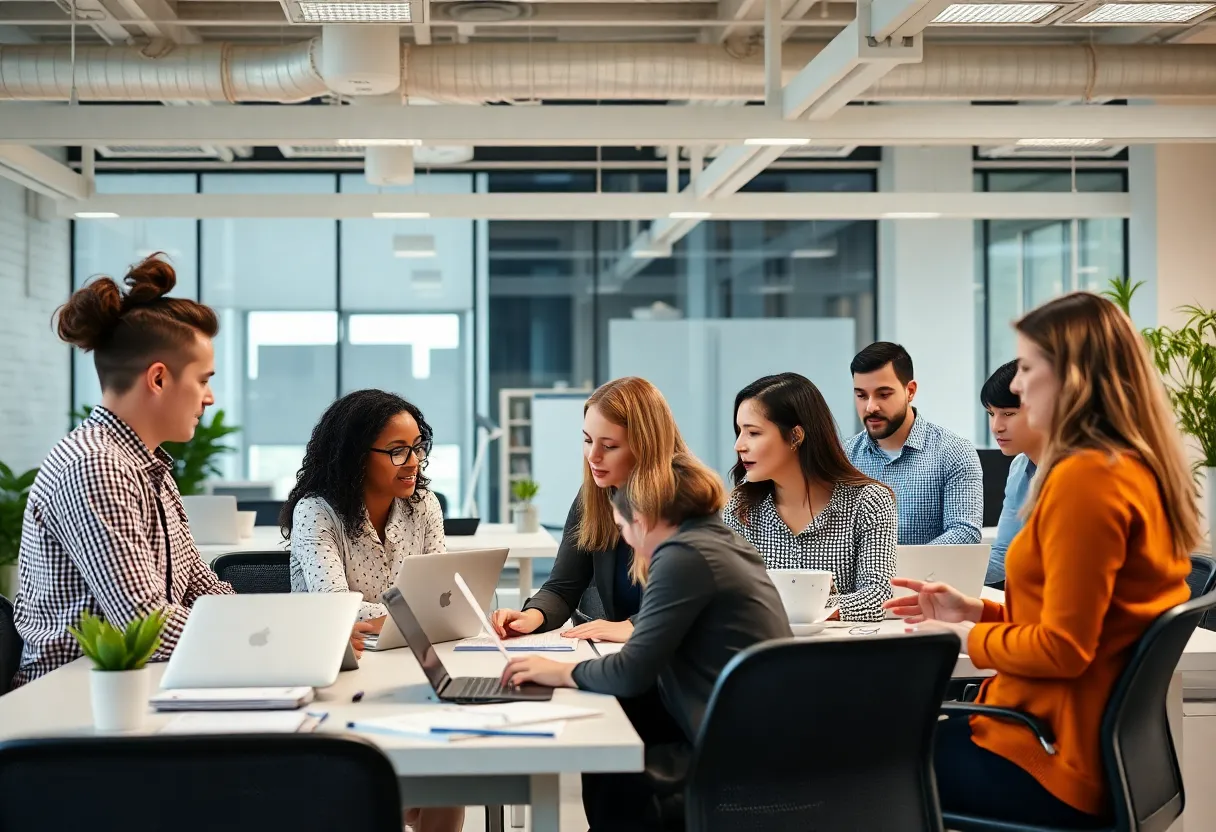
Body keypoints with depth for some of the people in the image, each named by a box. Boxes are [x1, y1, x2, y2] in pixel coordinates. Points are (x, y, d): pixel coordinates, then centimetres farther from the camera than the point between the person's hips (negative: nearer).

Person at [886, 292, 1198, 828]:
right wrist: (977, 612, 11)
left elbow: (1063, 649, -23)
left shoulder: (1085, 477, -22)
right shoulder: (1140, 468, 7)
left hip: (1051, 764, -9)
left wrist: (969, 638, -7)